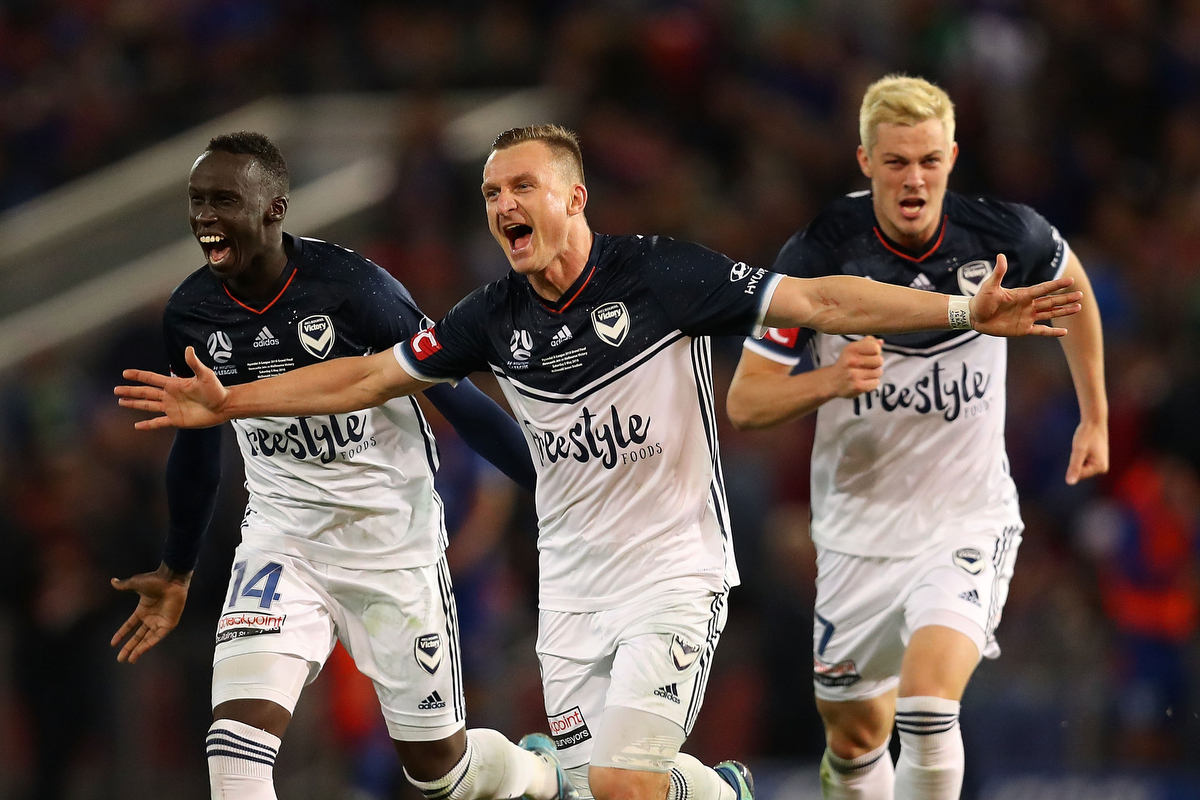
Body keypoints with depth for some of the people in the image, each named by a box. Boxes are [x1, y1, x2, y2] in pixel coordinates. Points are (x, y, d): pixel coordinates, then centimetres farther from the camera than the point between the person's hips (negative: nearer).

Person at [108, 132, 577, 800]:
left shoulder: (353, 288, -20)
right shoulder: (190, 316, -5)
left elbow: (459, 402, -11)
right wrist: (176, 573, 23)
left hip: (394, 539, -3)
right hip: (284, 539, 3)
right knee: (237, 741, -19)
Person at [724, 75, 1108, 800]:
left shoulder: (1004, 235, -11)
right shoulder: (819, 254, -14)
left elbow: (1072, 283, 15)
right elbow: (744, 403, -11)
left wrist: (1095, 417, 19)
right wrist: (829, 381, -31)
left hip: (970, 519, -2)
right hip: (859, 529, 2)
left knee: (928, 707, -27)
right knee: (855, 736, 14)